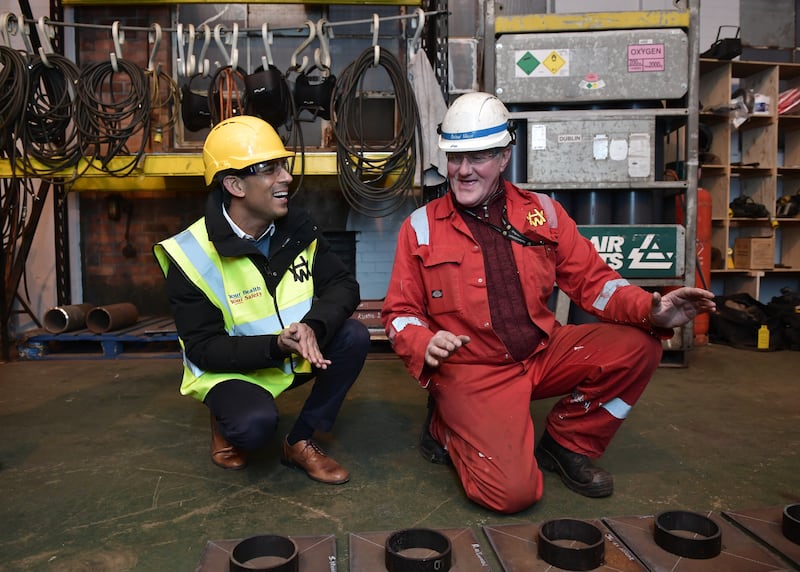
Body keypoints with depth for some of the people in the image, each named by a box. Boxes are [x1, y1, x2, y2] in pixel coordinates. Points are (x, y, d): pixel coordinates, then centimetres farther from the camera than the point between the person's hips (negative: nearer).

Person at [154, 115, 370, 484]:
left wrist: (312, 326, -33)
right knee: (255, 424, -33)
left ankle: (300, 442, -4)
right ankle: (228, 419, 7)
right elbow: (204, 349, -19)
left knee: (353, 336, -21)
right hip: (232, 369, -4)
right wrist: (277, 346, -34)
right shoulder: (192, 256, -20)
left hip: (295, 356, 5)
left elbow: (343, 285, -11)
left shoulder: (297, 228, -7)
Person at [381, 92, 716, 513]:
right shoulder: (421, 227, -1)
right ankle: (447, 427, 12)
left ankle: (567, 443, 7)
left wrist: (652, 309, -12)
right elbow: (400, 313, 1)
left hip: (544, 353, 5)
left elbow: (591, 279, 5)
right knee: (513, 491, -20)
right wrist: (425, 345, -21)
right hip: (471, 369, -4)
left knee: (638, 346, -14)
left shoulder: (542, 212, 6)